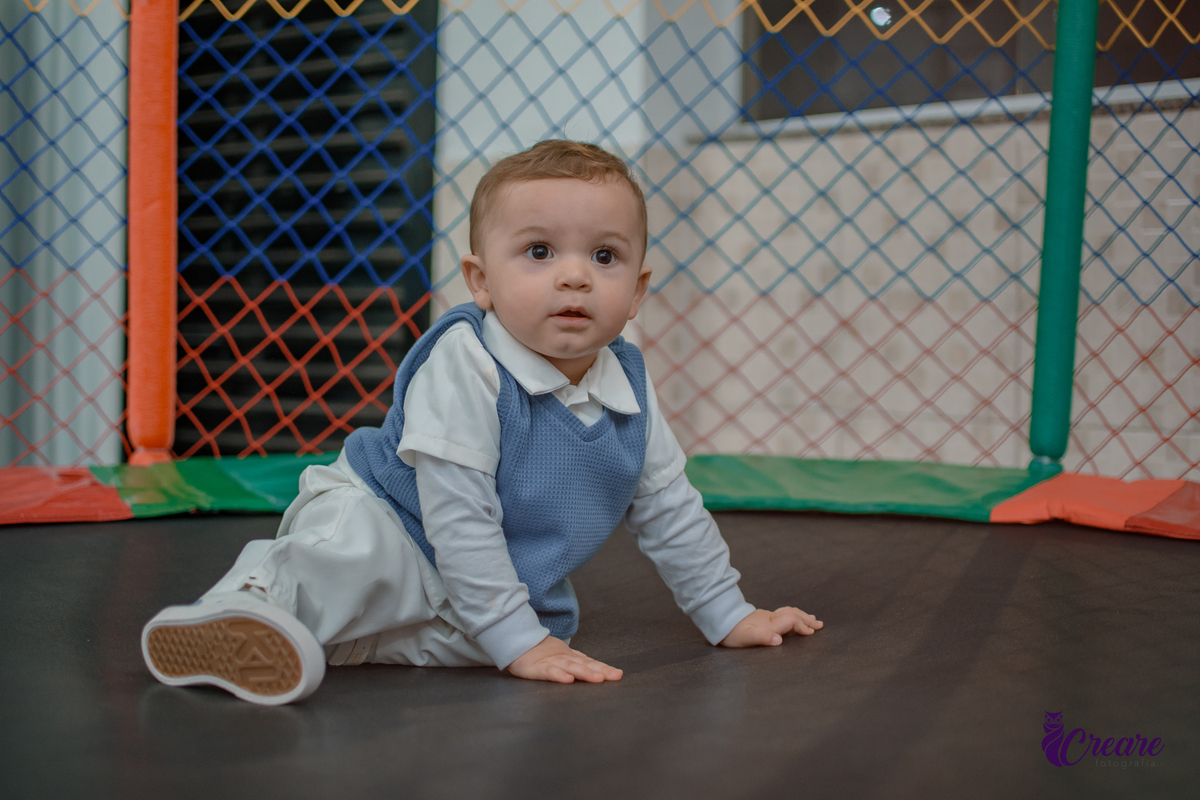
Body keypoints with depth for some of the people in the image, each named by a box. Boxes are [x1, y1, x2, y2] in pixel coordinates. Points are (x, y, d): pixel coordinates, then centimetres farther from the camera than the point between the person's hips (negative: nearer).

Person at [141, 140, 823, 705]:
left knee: (459, 641, -19)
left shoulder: (630, 389, -6)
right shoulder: (465, 366, -26)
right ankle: (254, 595, -20)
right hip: (378, 519, -9)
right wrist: (519, 641, -28)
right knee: (355, 553, -38)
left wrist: (730, 616, 12)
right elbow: (458, 516, -28)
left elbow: (670, 509, 8)